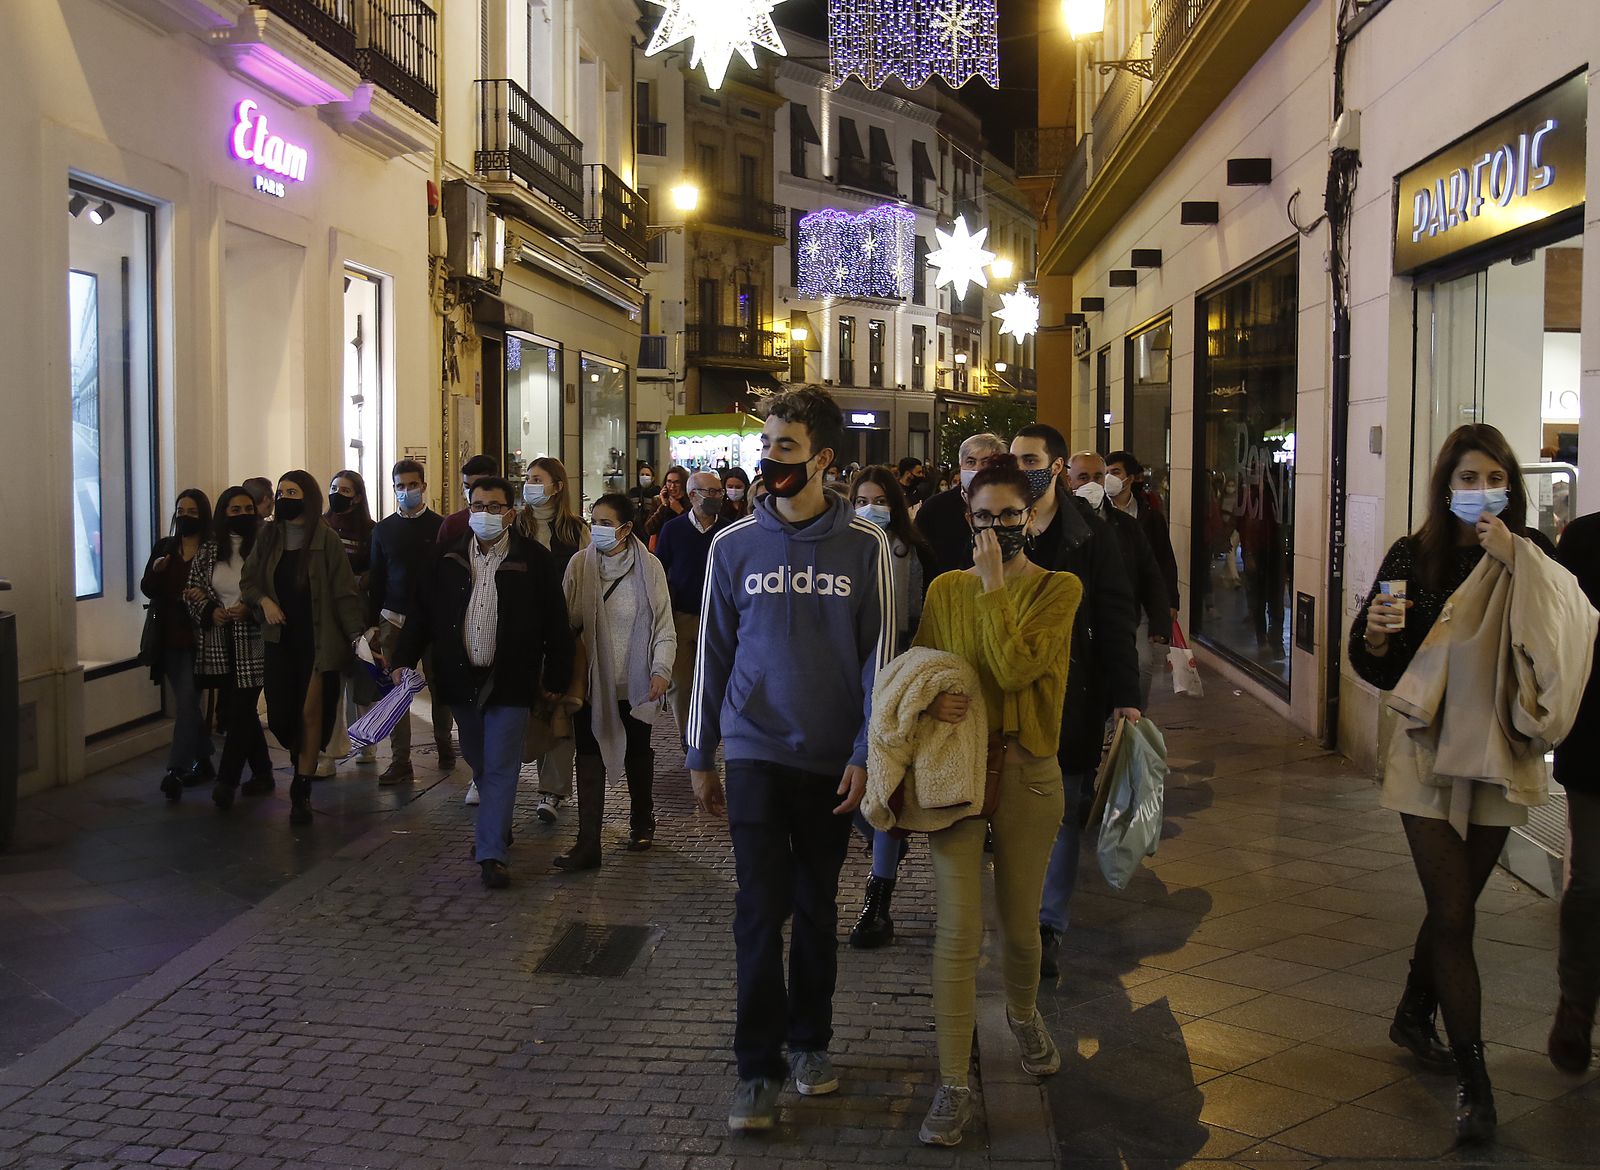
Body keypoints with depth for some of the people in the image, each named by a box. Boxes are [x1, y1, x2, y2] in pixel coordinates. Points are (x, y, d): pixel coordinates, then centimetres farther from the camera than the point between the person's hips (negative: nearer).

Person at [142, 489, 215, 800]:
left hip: (198, 637, -5)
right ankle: (203, 762, 25)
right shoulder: (164, 547, 9)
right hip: (169, 637, 5)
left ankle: (177, 771, -12)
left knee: (186, 701, -11)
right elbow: (147, 589, 5)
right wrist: (155, 571, -15)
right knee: (189, 701, 14)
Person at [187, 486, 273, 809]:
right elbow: (193, 592, 12)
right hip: (218, 644, 5)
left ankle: (226, 781, -4)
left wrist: (250, 609, -17)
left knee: (240, 711, -8)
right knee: (234, 709, 10)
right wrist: (210, 612, -6)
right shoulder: (208, 551, 9)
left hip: (252, 643, -5)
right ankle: (262, 773, 24)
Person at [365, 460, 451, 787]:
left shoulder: (440, 526, 2)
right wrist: (373, 622, 6)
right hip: (393, 620, 2)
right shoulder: (383, 529, 9)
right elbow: (376, 578, 11)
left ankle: (444, 743, 26)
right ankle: (400, 760, 2)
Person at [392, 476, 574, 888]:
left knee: (500, 768, -4)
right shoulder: (449, 559, 5)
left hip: (510, 683, -4)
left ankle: (492, 854, -3)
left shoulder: (534, 560, -6)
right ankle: (498, 826, 38)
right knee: (479, 763, 17)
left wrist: (556, 680, -3)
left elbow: (556, 624, -3)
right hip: (461, 680, 4)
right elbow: (422, 614, 9)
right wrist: (403, 660, 1)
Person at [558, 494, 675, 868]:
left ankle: (641, 823, 37)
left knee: (637, 754, 17)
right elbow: (566, 621, -1)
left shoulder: (649, 567, -7)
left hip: (635, 683, 0)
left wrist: (661, 671, -14)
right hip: (591, 680, 0)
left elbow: (663, 626, -4)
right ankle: (587, 844, 0)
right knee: (589, 758, -3)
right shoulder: (580, 564, -3)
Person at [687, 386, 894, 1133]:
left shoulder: (865, 548, -5)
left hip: (830, 757, 0)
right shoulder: (733, 546, -1)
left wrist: (865, 753, -9)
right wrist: (701, 757, 7)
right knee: (761, 908, -2)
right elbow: (713, 652, 5)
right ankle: (759, 1066, 7)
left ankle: (810, 1041, 29)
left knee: (816, 907, 13)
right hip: (755, 752, 0)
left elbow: (879, 655, -3)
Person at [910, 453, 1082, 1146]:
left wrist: (994, 585, -16)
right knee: (958, 930, -5)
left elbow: (1015, 669, -18)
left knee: (1019, 924, 14)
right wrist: (931, 699, -10)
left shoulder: (1059, 589, -4)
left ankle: (1024, 1014, 47)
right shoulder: (945, 590, 5)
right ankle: (954, 1085, 4)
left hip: (1026, 770, -1)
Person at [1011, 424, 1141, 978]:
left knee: (1061, 814, 5)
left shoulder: (1090, 533, -3)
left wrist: (1125, 695, -9)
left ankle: (1048, 926, 13)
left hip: (1071, 697, -2)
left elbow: (1116, 616, -3)